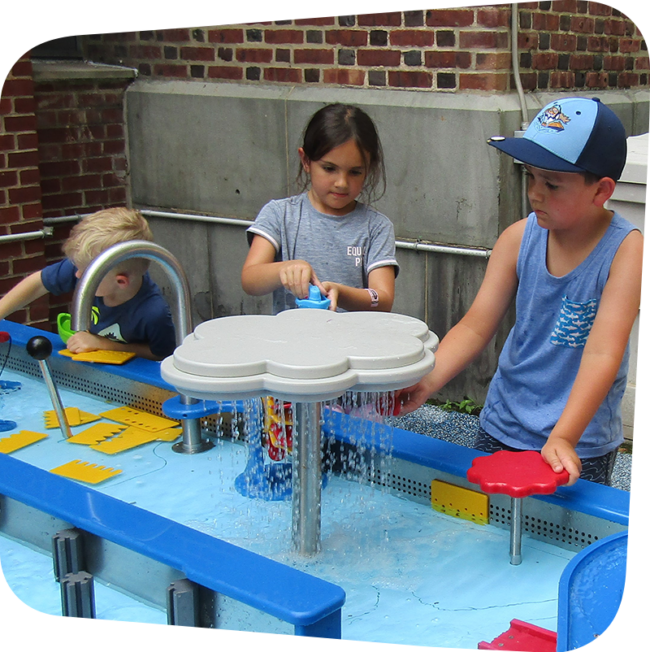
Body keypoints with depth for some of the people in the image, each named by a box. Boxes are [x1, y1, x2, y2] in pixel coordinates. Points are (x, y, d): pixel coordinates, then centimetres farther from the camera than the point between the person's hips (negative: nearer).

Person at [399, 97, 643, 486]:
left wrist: (563, 438, -33)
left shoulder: (625, 249, -16)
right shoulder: (519, 238, -5)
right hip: (501, 429, 4)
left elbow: (603, 354, -24)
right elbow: (476, 327, -6)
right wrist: (425, 381, -22)